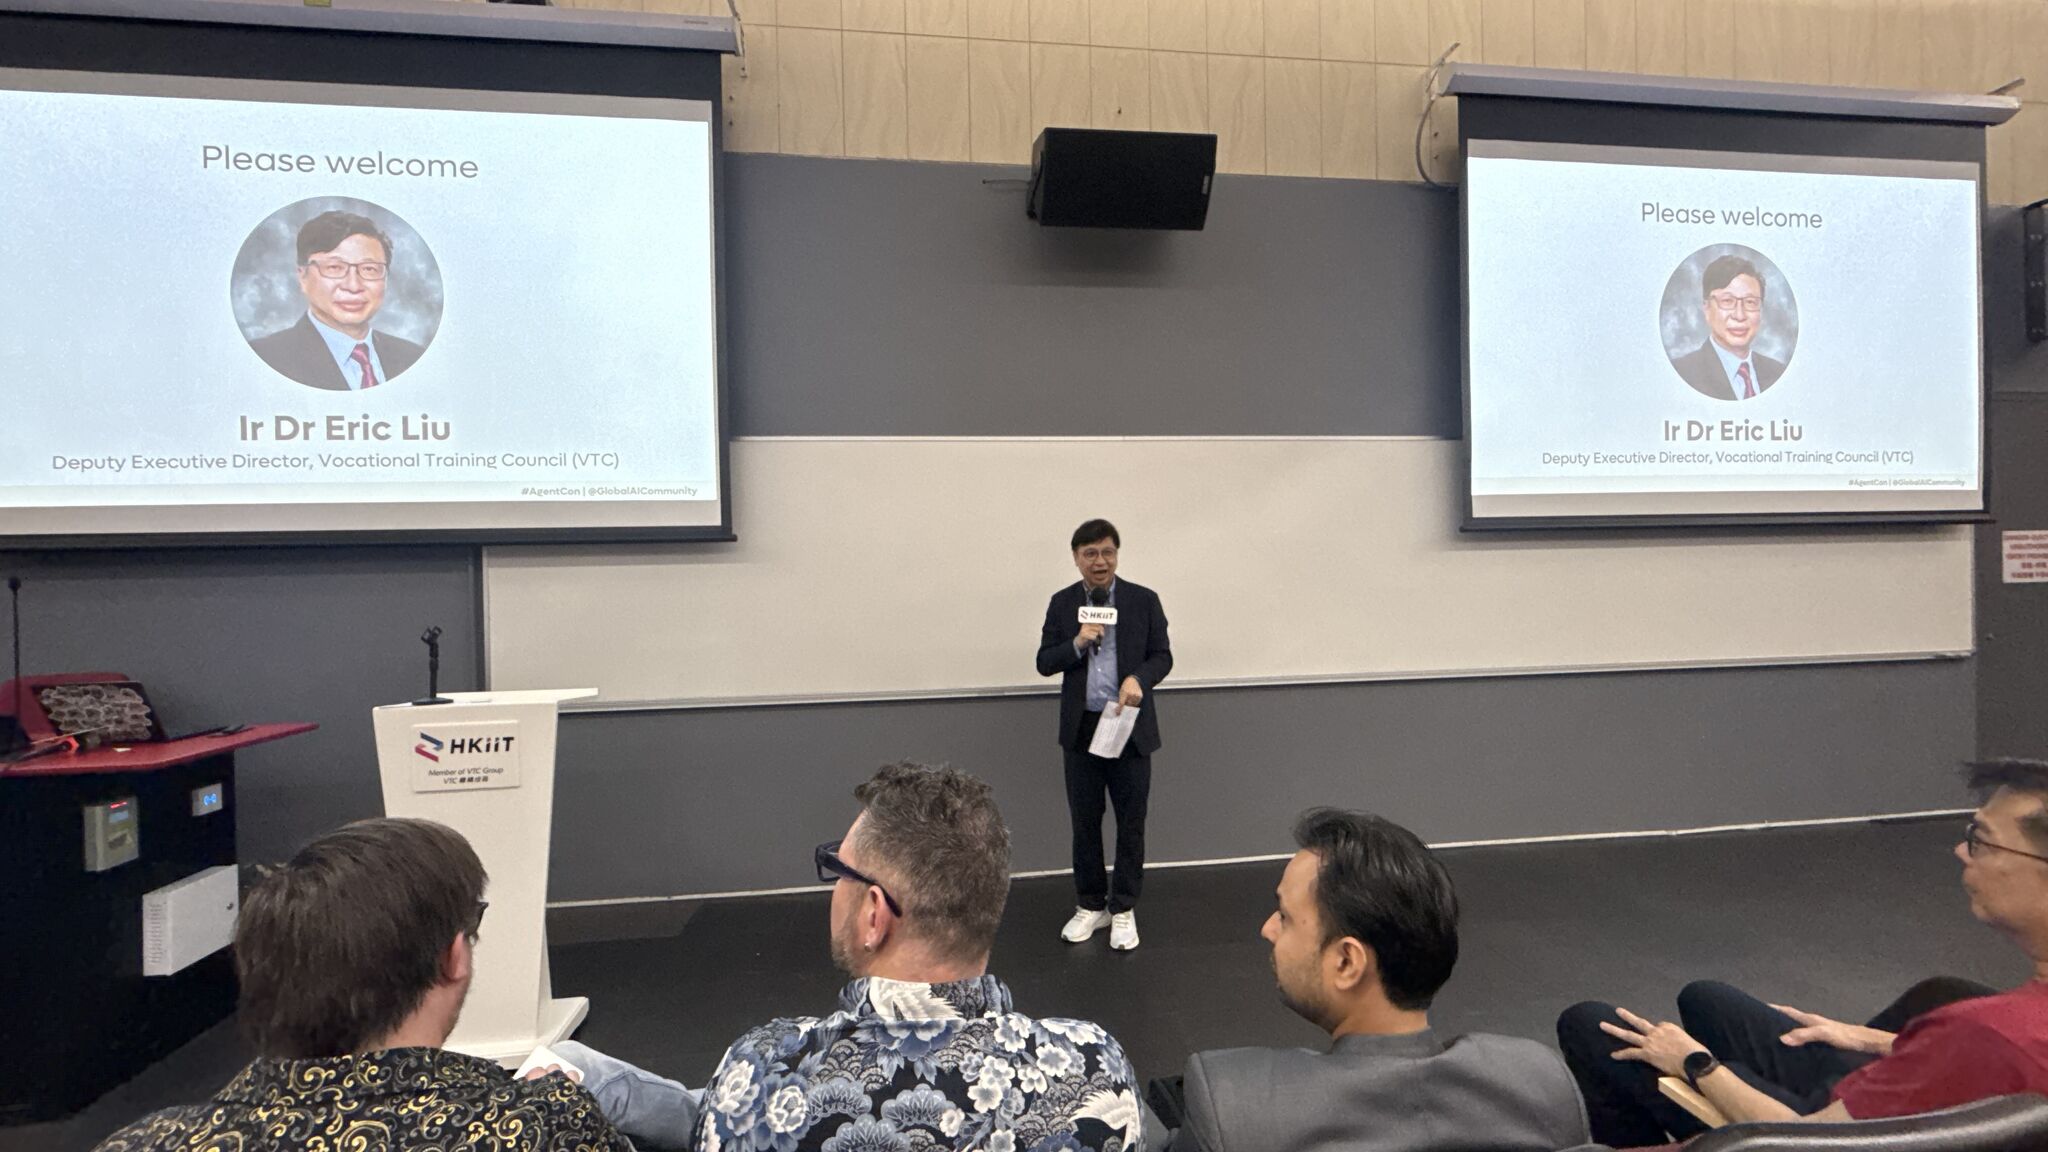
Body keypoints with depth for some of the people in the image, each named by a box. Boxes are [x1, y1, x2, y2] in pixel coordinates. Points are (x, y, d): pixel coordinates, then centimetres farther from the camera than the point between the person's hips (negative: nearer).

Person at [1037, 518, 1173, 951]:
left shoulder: (1144, 600, -1)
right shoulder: (1062, 603, 3)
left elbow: (1162, 656, -1)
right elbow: (1044, 663, 1)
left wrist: (1138, 678, -21)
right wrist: (1077, 643, -17)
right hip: (1081, 728, 1)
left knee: (1131, 821, 7)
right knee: (1085, 821, 11)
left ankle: (1123, 909, 21)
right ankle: (1090, 906, 26)